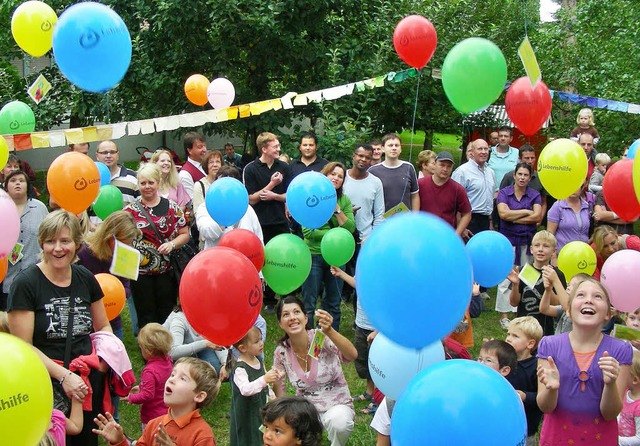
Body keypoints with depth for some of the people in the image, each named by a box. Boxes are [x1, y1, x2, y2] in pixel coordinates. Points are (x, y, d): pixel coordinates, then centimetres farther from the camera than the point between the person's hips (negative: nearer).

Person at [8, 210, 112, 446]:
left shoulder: (85, 278, 5)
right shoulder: (25, 283, -9)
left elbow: (103, 327, 17)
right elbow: (23, 346, -12)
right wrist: (63, 376, -19)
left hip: (89, 380, 5)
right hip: (47, 385, -5)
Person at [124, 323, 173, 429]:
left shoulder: (150, 371, -28)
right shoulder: (167, 361, -3)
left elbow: (148, 396, -25)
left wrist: (131, 398, -11)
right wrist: (141, 388, 16)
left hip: (152, 417, -8)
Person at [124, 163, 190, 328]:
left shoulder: (171, 207, 3)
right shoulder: (130, 210, 1)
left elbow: (184, 234, 4)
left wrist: (172, 244, -12)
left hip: (166, 272, 1)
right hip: (140, 273, 0)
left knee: (167, 315, 7)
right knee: (146, 317, 7)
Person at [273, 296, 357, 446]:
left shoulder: (321, 338, -18)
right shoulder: (282, 352, -7)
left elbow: (352, 355, -36)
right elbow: (278, 386, 5)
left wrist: (329, 331, -50)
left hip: (337, 405, -3)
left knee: (338, 421, -36)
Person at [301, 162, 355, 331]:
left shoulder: (344, 201, 5)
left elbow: (350, 228, -7)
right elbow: (307, 231, -17)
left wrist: (336, 208, -15)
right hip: (314, 255, -4)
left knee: (334, 304, 14)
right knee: (309, 304, 3)